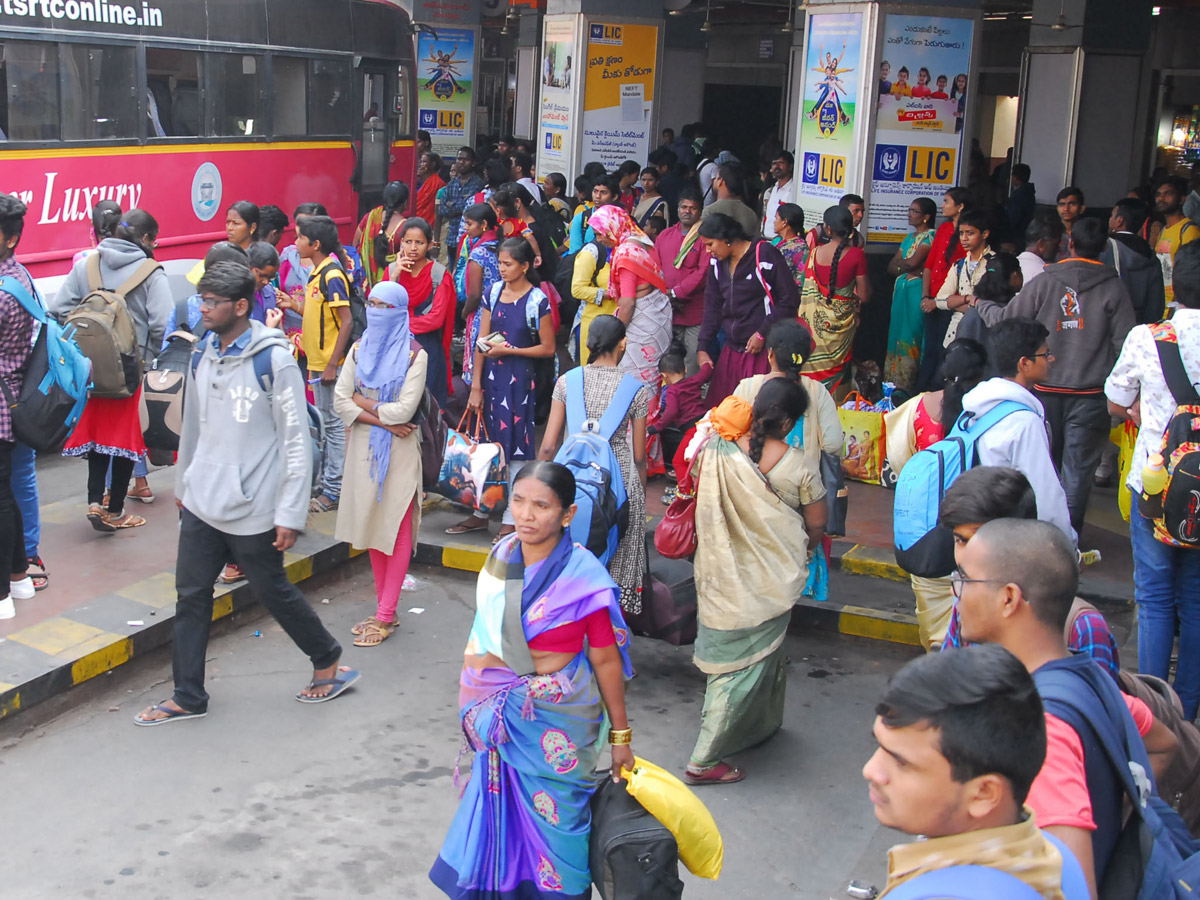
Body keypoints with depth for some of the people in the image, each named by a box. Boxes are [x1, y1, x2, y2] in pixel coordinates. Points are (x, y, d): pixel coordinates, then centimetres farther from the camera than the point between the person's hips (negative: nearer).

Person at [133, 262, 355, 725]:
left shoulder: (274, 361, -14)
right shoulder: (203, 356, 6)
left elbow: (296, 440, -14)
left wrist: (291, 513, -16)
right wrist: (183, 483, 22)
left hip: (251, 508, -6)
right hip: (202, 504, 6)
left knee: (273, 591, 8)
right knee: (191, 594, 9)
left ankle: (329, 664, 29)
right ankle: (188, 697, 21)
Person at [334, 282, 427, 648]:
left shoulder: (414, 355, -6)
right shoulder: (359, 350, 9)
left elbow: (404, 410, -15)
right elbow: (340, 401, 1)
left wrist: (362, 403, -5)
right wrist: (381, 421, -11)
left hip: (398, 451, -5)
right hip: (364, 448, 5)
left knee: (396, 530, -4)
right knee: (372, 525, 9)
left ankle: (384, 617, 0)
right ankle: (385, 610, 18)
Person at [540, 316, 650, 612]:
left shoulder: (568, 381, -1)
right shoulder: (636, 390, -3)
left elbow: (548, 446, -2)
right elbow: (639, 456, 2)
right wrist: (641, 494, 16)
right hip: (619, 478, -1)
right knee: (617, 561, 11)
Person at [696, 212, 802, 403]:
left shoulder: (764, 254, -10)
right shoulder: (716, 262, 11)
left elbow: (789, 300, -11)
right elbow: (712, 308, 16)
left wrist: (763, 333, -11)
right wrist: (702, 348, 9)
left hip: (763, 351, -7)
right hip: (731, 350, 7)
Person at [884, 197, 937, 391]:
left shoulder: (930, 236, -8)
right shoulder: (909, 237, 17)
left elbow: (912, 262, -19)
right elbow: (891, 267, 11)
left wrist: (899, 264, 1)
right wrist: (913, 270, -7)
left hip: (916, 290, -8)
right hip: (901, 289, 8)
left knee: (910, 337, -7)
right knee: (897, 334, 9)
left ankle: (906, 385, -3)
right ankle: (894, 382, 14)